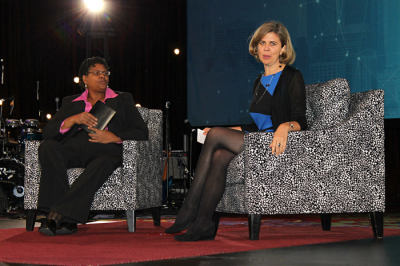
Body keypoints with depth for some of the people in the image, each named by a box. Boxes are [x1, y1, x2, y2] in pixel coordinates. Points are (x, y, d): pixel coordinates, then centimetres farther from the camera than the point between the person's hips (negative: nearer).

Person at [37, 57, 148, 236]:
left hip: (107, 149, -2)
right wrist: (73, 119, -4)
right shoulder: (70, 103, 27)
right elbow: (48, 132, 14)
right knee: (47, 147, -31)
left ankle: (58, 213, -43)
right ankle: (67, 220, -37)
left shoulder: (123, 100, 24)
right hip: (73, 149, 2)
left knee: (102, 164, -39)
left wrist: (113, 137, -6)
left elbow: (142, 132, 11)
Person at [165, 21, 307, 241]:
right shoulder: (260, 81, 21)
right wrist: (226, 131, 12)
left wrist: (285, 126, -34)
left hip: (278, 147, -7)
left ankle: (189, 212, -19)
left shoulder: (292, 77, -2)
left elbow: (300, 122, -11)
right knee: (218, 157, -25)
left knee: (215, 135, -21)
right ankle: (204, 223, -28)